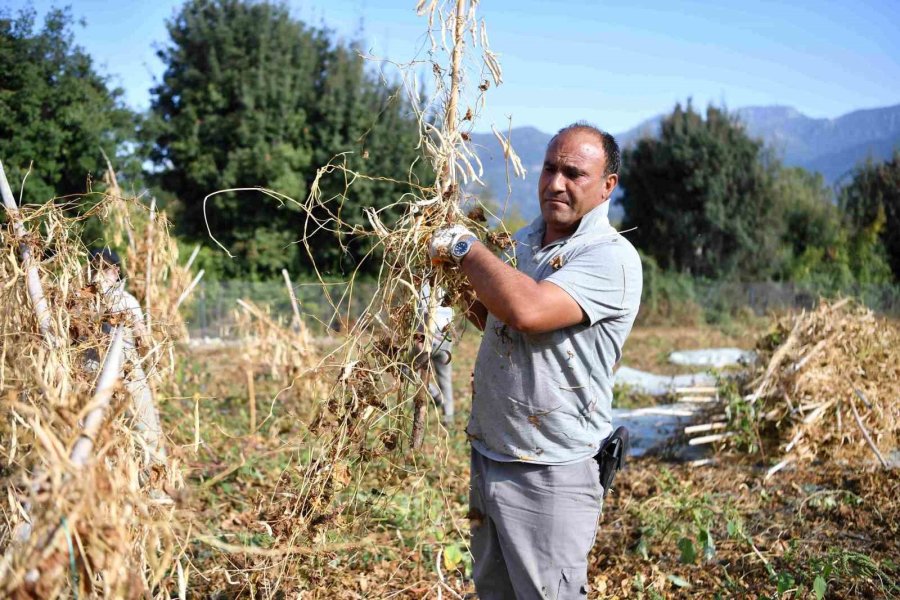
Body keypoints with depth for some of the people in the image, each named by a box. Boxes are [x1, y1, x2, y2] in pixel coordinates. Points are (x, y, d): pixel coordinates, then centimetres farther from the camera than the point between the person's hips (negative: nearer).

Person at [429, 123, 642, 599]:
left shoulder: (611, 257, -17)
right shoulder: (523, 241, 9)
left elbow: (528, 310, -34)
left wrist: (463, 247, -19)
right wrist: (467, 290, 5)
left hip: (550, 477, -8)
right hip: (487, 460, 8)